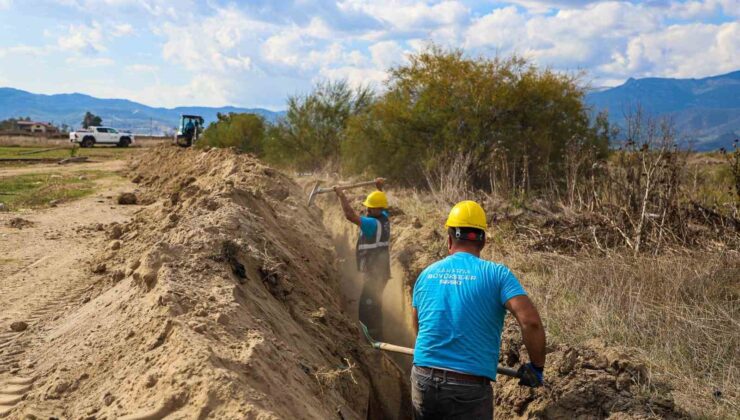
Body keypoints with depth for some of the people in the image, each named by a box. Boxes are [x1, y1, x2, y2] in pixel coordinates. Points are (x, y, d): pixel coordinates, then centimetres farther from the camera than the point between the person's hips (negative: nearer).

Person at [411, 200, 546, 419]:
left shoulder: (426, 274, 9)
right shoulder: (497, 273, -4)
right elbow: (530, 321, -16)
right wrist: (536, 367, -1)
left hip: (422, 380, 4)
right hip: (469, 387, -3)